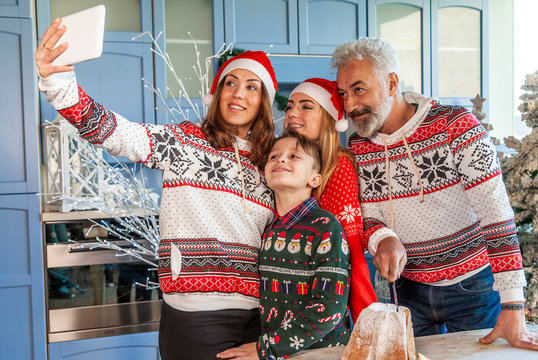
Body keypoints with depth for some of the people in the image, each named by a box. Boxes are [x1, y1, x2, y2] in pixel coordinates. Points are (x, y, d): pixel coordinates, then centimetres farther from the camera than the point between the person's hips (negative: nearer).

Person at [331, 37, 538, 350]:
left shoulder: (456, 125, -18)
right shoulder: (357, 149, -2)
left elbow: (496, 213, -21)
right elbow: (368, 218, 3)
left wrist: (513, 308, -24)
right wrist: (384, 240, -23)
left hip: (473, 287, -4)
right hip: (409, 291, 4)